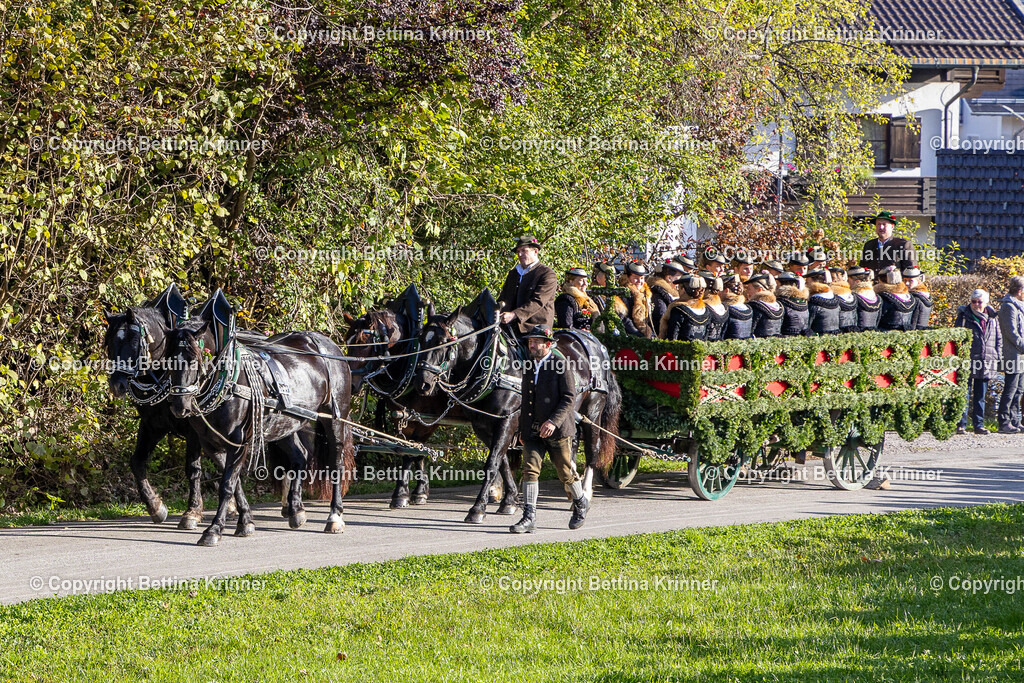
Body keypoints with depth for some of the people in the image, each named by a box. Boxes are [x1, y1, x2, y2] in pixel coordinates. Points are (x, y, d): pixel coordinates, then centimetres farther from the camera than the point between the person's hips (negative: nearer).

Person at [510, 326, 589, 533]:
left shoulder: (562, 365, -11)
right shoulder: (529, 365, 10)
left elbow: (569, 398, -15)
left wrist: (554, 421, -26)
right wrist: (522, 427, 17)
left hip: (557, 430, -5)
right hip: (532, 430, 5)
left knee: (566, 472, 8)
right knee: (530, 470, -8)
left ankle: (580, 504, 34)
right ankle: (529, 518, -10)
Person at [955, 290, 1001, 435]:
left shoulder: (992, 319, 10)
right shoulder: (964, 317, 0)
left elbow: (998, 340, 17)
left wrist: (997, 358, 9)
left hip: (986, 363, 4)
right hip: (968, 362, -4)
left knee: (980, 396, 9)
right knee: (964, 396, -4)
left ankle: (979, 425, 14)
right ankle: (961, 425, -2)